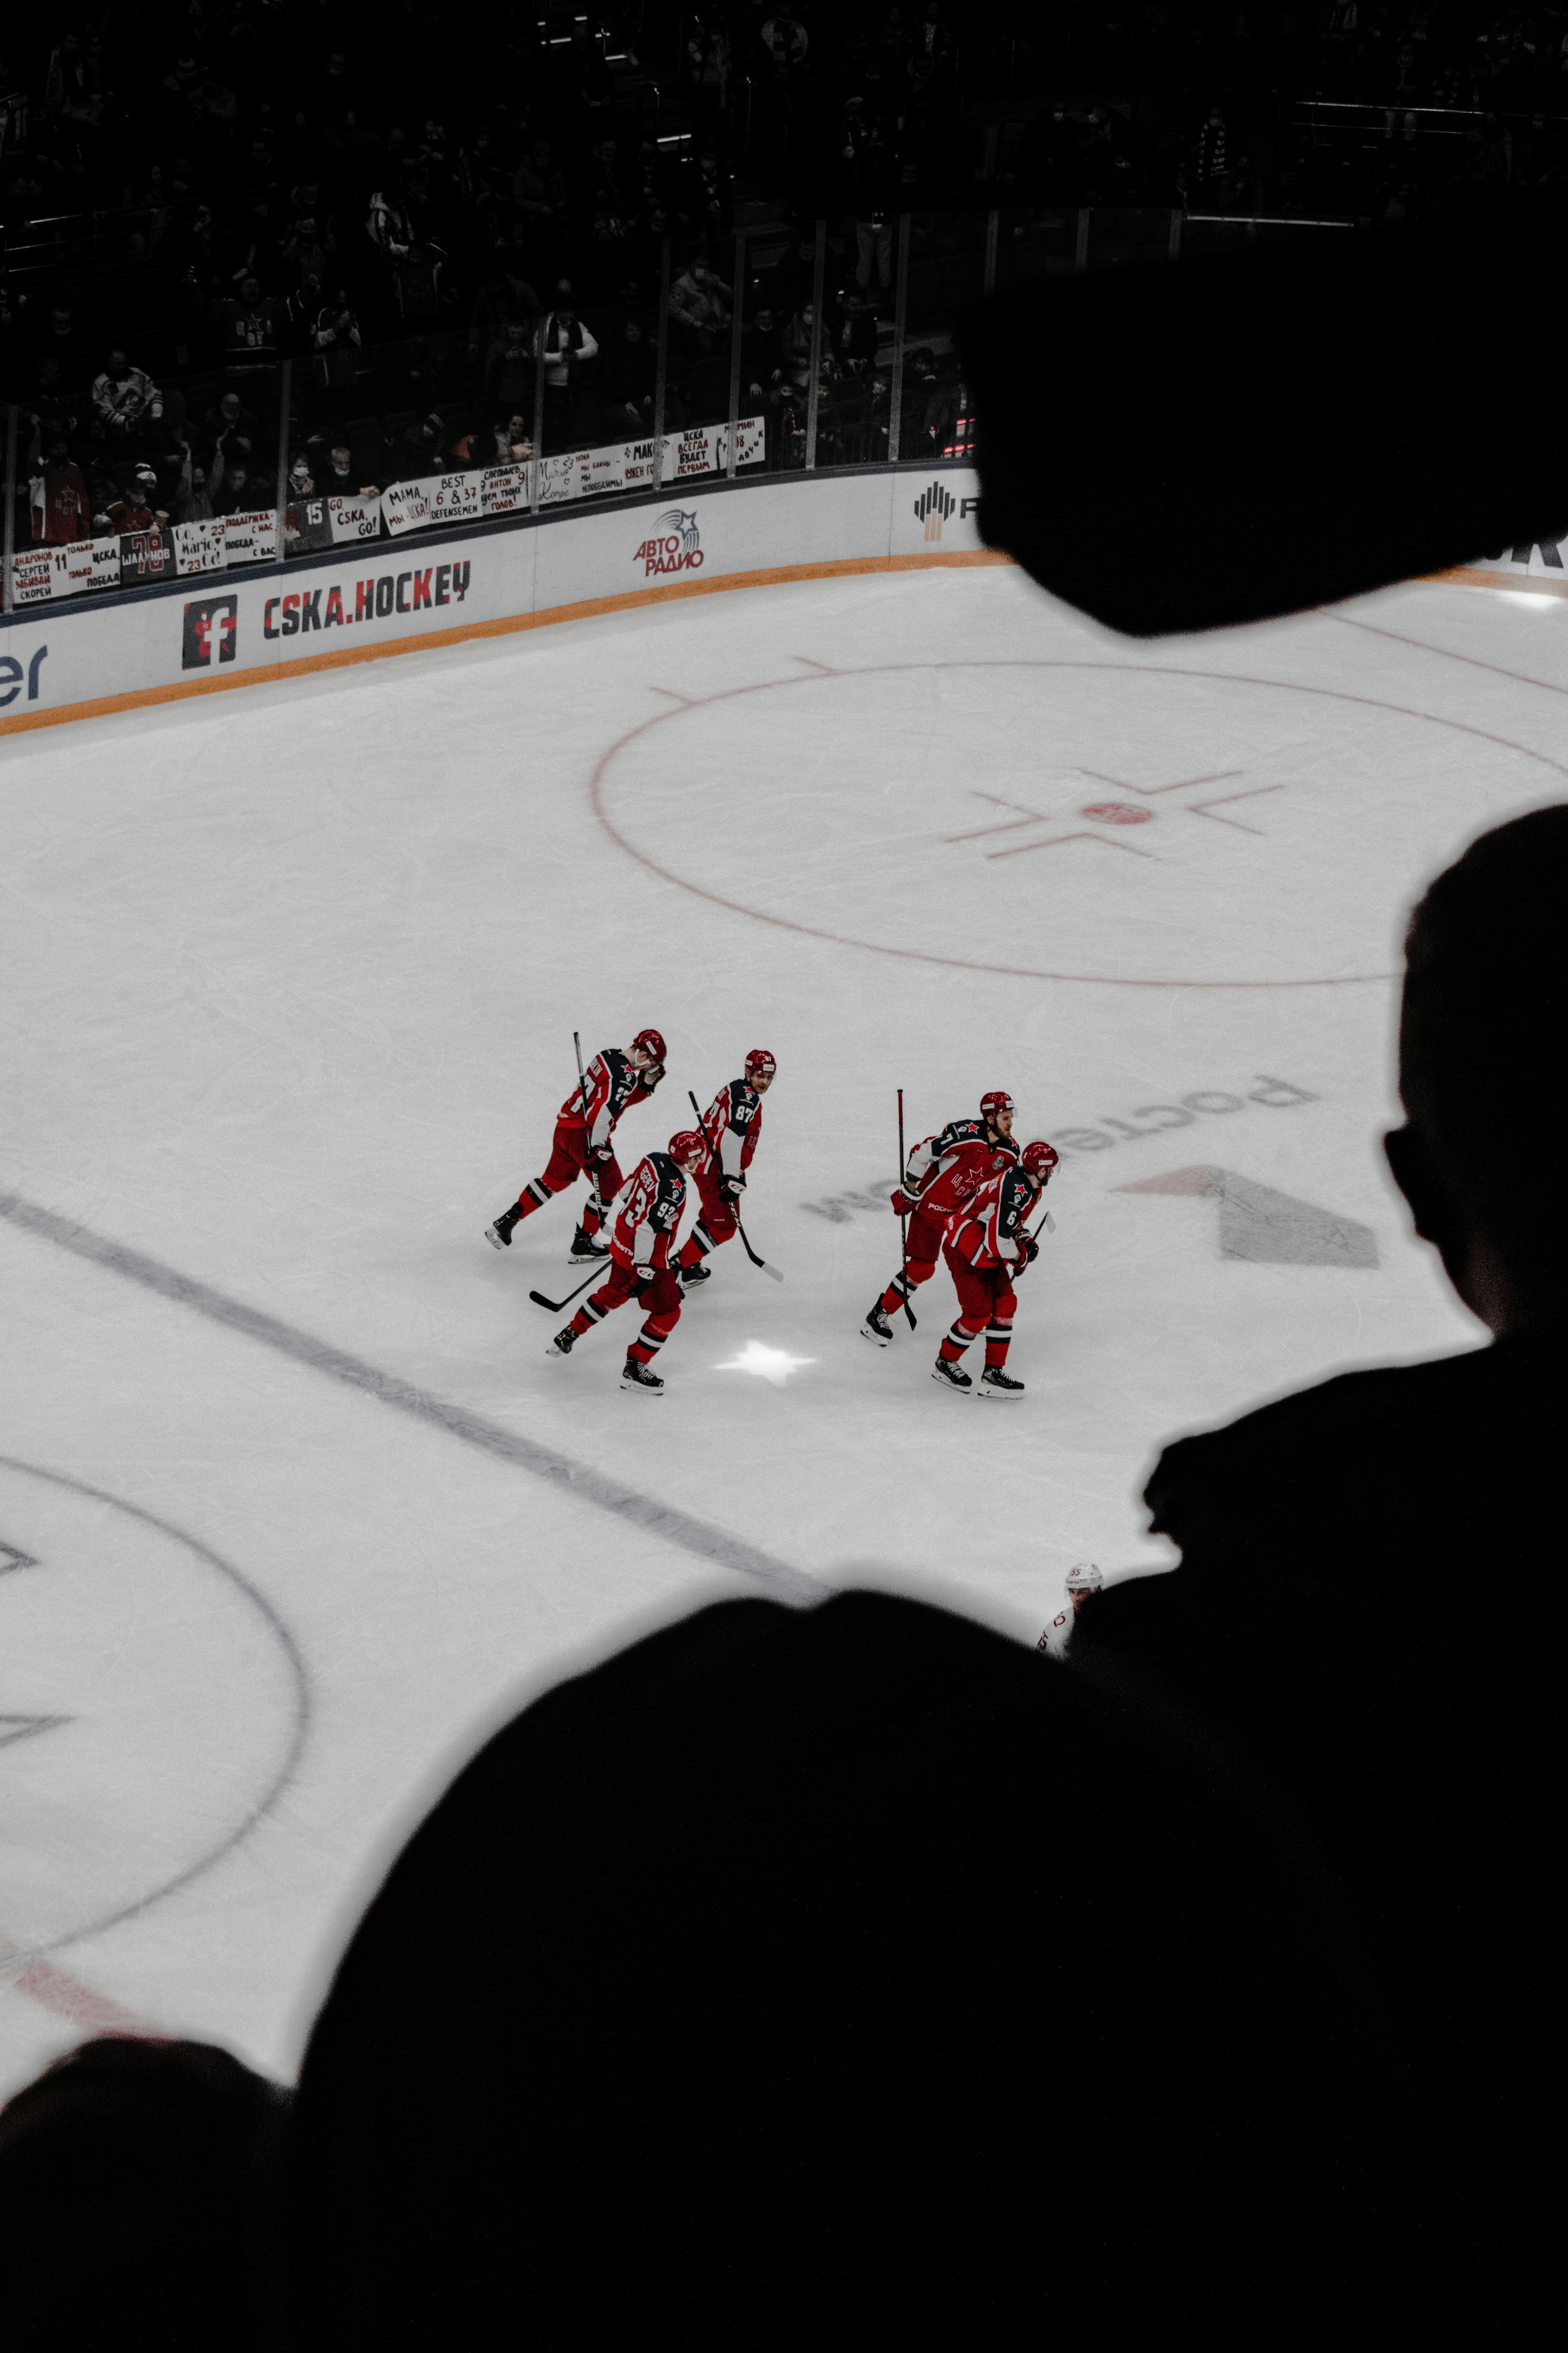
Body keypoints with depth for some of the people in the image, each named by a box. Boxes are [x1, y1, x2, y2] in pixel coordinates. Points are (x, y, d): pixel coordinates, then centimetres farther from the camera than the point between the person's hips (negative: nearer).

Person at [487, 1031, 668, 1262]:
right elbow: (601, 1114, -27)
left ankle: (505, 1223, 25)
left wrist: (647, 1083, 7)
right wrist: (597, 1150, -25)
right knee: (610, 1184, 5)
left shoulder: (609, 1055, 8)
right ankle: (584, 1244, 11)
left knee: (555, 1180, 22)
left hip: (565, 1125, 9)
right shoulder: (624, 1076, -20)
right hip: (582, 1134, -9)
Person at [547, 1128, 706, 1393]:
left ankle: (567, 1337, 40)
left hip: (622, 1241, 9)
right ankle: (634, 1369, 9)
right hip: (648, 1258, -9)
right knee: (668, 1311, 4)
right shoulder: (673, 1188, -29)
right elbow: (648, 1228, -32)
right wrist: (644, 1271, -28)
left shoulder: (654, 1161, -3)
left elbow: (627, 1193, 13)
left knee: (615, 1293, 30)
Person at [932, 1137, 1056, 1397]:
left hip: (987, 1254, 10)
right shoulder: (1015, 1190, -28)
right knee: (978, 1313, -7)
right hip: (965, 1253, -10)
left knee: (1005, 1305, 5)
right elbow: (998, 1238, -31)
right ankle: (945, 1364, 14)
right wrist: (1020, 1257, -13)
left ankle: (994, 1372, 10)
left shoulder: (1028, 1187, 6)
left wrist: (1026, 1240, 5)